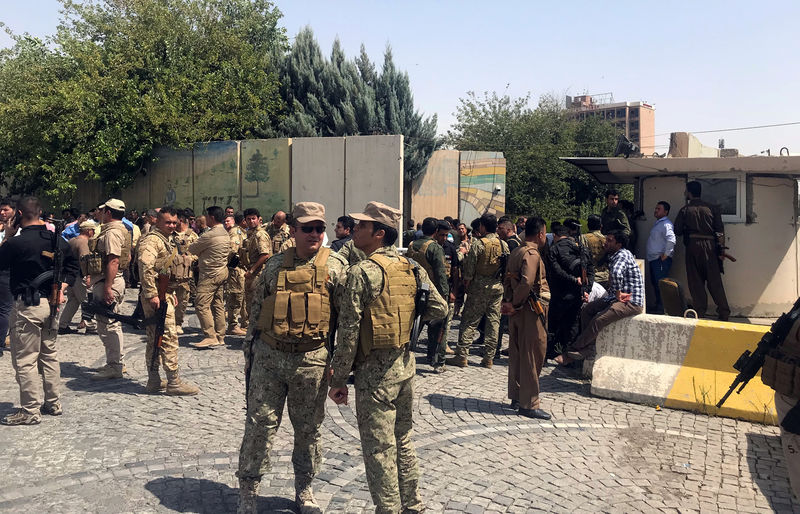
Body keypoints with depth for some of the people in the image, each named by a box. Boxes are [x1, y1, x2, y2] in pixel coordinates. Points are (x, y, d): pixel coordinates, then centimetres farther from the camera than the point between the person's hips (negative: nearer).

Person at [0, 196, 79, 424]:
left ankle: (30, 411, 6)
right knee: (49, 355, 17)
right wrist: (61, 288, 6)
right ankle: (53, 404, 25)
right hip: (51, 303, 7)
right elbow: (72, 266, 10)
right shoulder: (56, 239, 4)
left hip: (27, 305, -6)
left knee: (25, 360, 1)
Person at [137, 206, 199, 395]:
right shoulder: (152, 240, -13)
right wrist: (152, 294, -29)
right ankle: (174, 383, -4)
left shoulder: (165, 241, 20)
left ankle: (154, 381, 21)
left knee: (155, 340, 14)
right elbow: (146, 267, -27)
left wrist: (170, 294, 25)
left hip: (164, 295, 11)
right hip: (156, 296, -11)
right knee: (169, 338, -8)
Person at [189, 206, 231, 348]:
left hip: (210, 274, -9)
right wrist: (202, 260, 14)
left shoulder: (210, 235, -18)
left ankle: (211, 336, -10)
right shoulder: (225, 234, 11)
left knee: (201, 305, -7)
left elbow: (192, 249, -6)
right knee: (218, 305, 12)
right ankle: (220, 337, 15)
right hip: (222, 271, 10)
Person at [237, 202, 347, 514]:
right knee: (259, 424, 6)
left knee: (308, 428, 12)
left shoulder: (335, 266, -2)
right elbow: (256, 309, 12)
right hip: (269, 356, 2)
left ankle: (304, 489, 31)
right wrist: (249, 350, 11)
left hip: (311, 360, -1)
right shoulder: (274, 265, 6)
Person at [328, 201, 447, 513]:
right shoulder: (413, 269, 4)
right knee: (403, 441, 20)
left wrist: (338, 378, -9)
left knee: (379, 449, 5)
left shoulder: (362, 272, -15)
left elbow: (349, 331, -16)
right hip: (406, 363, 7)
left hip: (375, 370, -7)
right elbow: (439, 309, 6)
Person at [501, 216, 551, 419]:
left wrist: (508, 301, 8)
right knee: (532, 356, -2)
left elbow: (507, 279, 15)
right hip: (531, 310, -9)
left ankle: (516, 397, 25)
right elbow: (527, 283, -28)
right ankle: (529, 404, 4)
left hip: (518, 311, 9)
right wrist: (516, 305, -18)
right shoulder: (532, 255, -16)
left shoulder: (515, 253, 13)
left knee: (517, 354, 15)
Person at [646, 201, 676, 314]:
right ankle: (658, 306, 25)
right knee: (654, 283, 16)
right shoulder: (657, 223, 19)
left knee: (660, 284, -9)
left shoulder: (666, 224, -14)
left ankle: (662, 309, -5)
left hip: (661, 260, -10)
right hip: (653, 259, 11)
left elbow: (671, 240, -29)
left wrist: (666, 255, -22)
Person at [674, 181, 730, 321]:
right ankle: (724, 312, 2)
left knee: (695, 280, 5)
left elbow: (677, 231, 1)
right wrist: (721, 248, 5)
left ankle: (700, 312, 3)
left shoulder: (685, 210, 1)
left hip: (693, 246, -1)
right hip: (710, 246, 2)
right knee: (714, 280, 4)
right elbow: (720, 229, 2)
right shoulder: (712, 208, 6)